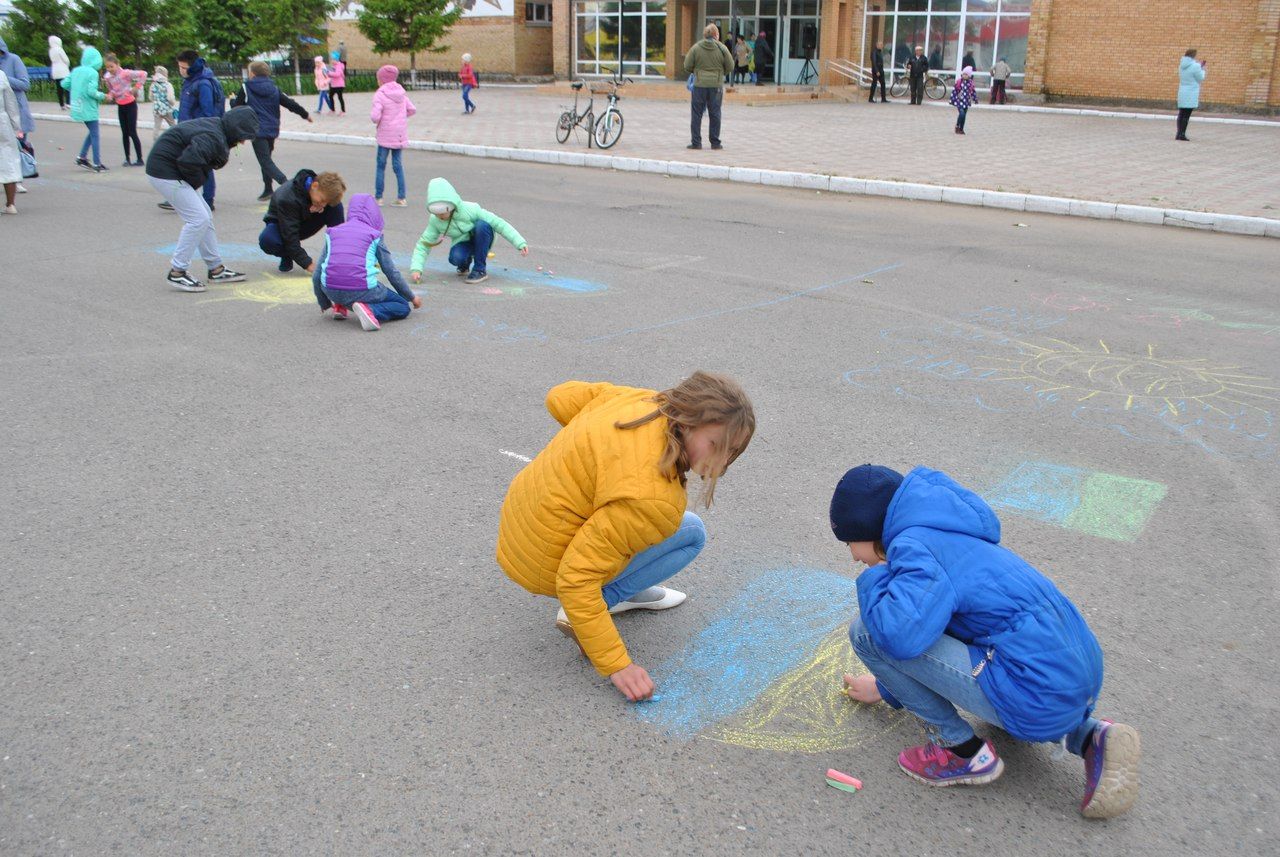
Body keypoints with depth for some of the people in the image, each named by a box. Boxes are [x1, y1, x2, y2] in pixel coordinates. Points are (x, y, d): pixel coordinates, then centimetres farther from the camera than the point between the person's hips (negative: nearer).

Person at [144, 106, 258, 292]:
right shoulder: (213, 138, -24)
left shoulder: (214, 125, 8)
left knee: (205, 215, 13)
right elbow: (189, 161, -34)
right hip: (165, 173, -11)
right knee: (198, 219, -11)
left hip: (163, 168, 11)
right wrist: (197, 180, -14)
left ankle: (216, 269, 21)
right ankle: (177, 272, -5)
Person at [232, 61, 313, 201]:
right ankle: (268, 190, 23)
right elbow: (289, 103, 8)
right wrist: (305, 114, 19)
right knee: (266, 158, 20)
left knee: (265, 161, -6)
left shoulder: (246, 89, -5)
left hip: (257, 131, -6)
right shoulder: (274, 89, 7)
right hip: (272, 130, 6)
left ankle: (285, 182, -28)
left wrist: (232, 99, 27)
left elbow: (236, 106, 3)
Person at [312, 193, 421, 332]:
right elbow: (392, 272, 12)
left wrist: (324, 304, 31)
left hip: (332, 292, 4)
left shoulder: (332, 232, 16)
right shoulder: (374, 235, 8)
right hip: (361, 292, -4)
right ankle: (369, 310, -11)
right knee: (403, 308, 16)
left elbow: (316, 275, 15)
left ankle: (340, 306, 18)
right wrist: (412, 297, 26)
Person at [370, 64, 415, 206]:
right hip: (400, 135, 5)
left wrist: (376, 121, -1)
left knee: (381, 165, 6)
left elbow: (375, 116, -22)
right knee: (398, 164, 11)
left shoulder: (380, 95, -15)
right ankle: (401, 197, 9)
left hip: (385, 136, -5)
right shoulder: (401, 93, 5)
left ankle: (378, 197, 10)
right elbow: (412, 109, 11)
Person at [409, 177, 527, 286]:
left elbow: (498, 223, -25)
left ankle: (480, 269, -20)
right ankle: (465, 264, 6)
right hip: (462, 243, 1)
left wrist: (520, 243, -29)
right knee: (456, 258, -35)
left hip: (480, 241, -1)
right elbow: (423, 245, -10)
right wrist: (416, 269, -26)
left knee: (482, 225, -35)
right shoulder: (435, 220, -16)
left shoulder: (469, 209, -27)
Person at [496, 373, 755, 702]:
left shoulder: (645, 400, -11)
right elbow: (576, 578, -30)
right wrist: (616, 664, -26)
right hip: (548, 565, -8)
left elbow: (562, 398, 3)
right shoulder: (652, 498, -32)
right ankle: (590, 607, -2)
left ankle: (625, 589, 17)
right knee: (691, 532, -1)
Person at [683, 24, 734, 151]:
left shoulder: (695, 48, -4)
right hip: (716, 85, 1)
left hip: (699, 84, -1)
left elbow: (687, 67, -2)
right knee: (715, 114, 9)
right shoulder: (722, 49, -2)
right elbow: (730, 67, 2)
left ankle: (696, 142, 5)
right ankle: (715, 143, 12)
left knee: (696, 114, 6)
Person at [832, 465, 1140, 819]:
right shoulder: (947, 537, 20)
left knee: (867, 632, -10)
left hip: (1038, 697, -9)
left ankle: (963, 750, 4)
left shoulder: (915, 546, -11)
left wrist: (872, 579, -9)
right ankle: (1086, 734, 19)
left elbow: (901, 634, -30)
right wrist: (886, 687, 44)